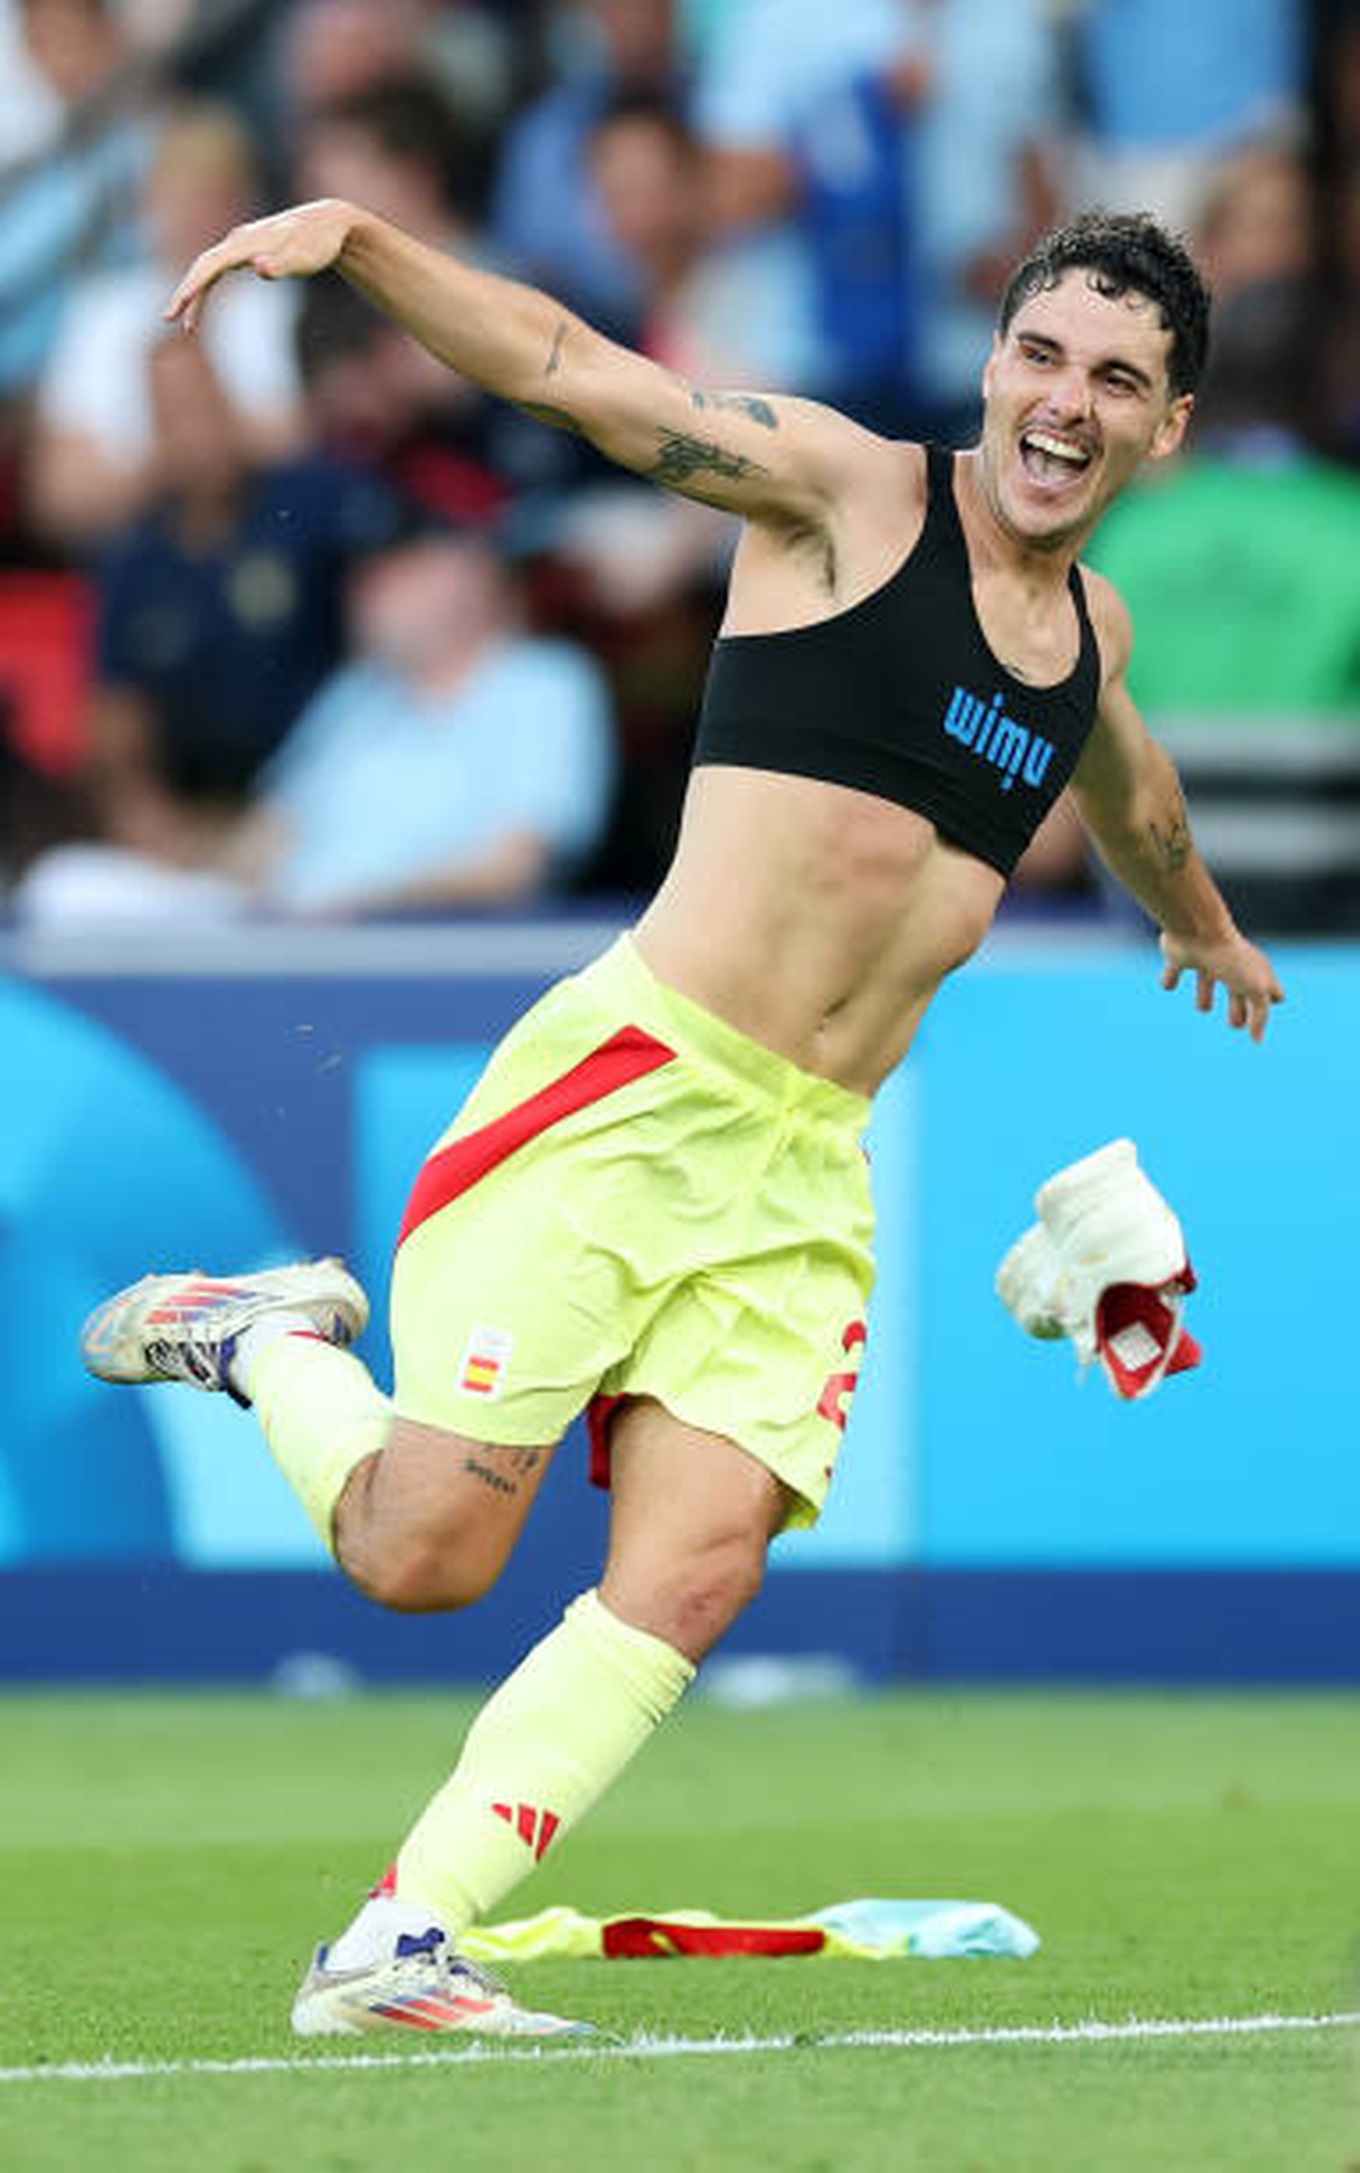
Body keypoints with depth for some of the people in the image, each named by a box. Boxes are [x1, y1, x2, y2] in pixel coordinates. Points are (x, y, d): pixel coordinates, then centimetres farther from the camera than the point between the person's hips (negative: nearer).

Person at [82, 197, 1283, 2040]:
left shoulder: (1093, 630, 17)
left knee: (690, 1580, -12)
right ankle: (267, 1347, 22)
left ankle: (397, 1947, -7)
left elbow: (1132, 802, 42)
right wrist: (356, 235, -25)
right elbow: (563, 365, -10)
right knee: (420, 1554, -9)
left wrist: (1205, 927, 61)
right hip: (631, 1092, -6)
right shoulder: (851, 494, -2)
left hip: (808, 1171, 6)